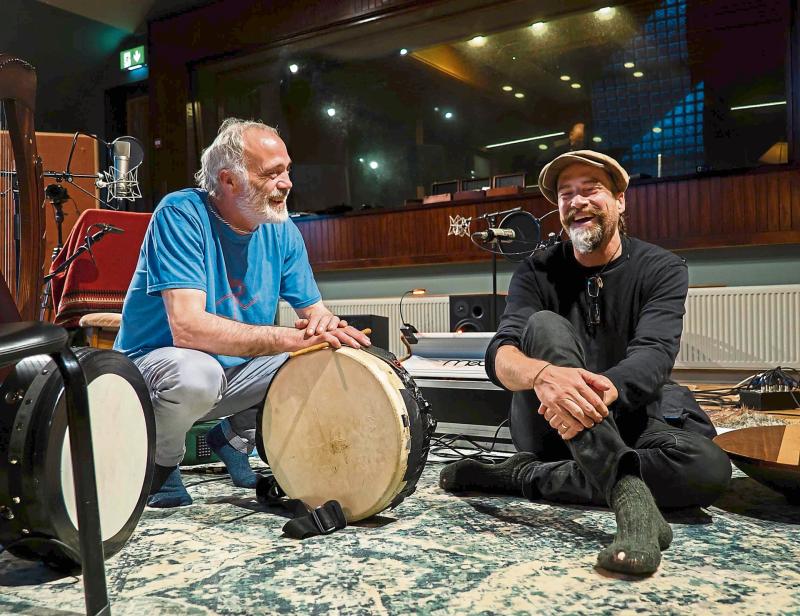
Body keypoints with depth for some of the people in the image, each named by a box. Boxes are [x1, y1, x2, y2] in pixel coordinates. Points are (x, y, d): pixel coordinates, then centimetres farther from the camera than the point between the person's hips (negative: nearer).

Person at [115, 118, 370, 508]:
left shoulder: (281, 231, -4)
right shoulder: (181, 214, -22)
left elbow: (314, 310, 0)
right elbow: (187, 327, -33)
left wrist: (323, 324, -26)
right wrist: (290, 337, -38)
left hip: (236, 370, 6)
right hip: (153, 363, -6)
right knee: (196, 373, -39)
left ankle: (234, 436, 14)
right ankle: (159, 463, -3)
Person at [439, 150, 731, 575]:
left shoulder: (662, 269, -3)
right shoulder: (538, 273, -2)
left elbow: (653, 356, -20)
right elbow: (500, 355, -19)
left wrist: (600, 394, -43)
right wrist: (544, 374, -44)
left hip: (625, 422, 1)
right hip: (550, 428, 0)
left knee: (709, 467, -30)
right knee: (545, 326, -27)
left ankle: (521, 476, -26)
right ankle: (627, 492, -45)